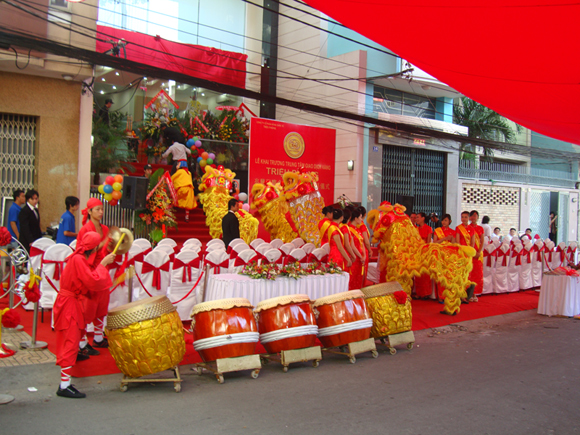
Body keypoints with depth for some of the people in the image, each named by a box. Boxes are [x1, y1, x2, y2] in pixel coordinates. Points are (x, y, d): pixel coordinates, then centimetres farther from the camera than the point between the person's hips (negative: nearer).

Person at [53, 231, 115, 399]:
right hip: (69, 305, -10)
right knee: (71, 344, -8)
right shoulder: (78, 260, -18)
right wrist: (103, 263, -14)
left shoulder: (80, 258, 12)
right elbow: (93, 282, -23)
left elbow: (90, 282, 12)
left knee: (69, 344, 15)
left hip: (72, 304, 10)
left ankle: (65, 382, 24)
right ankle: (64, 386, -4)